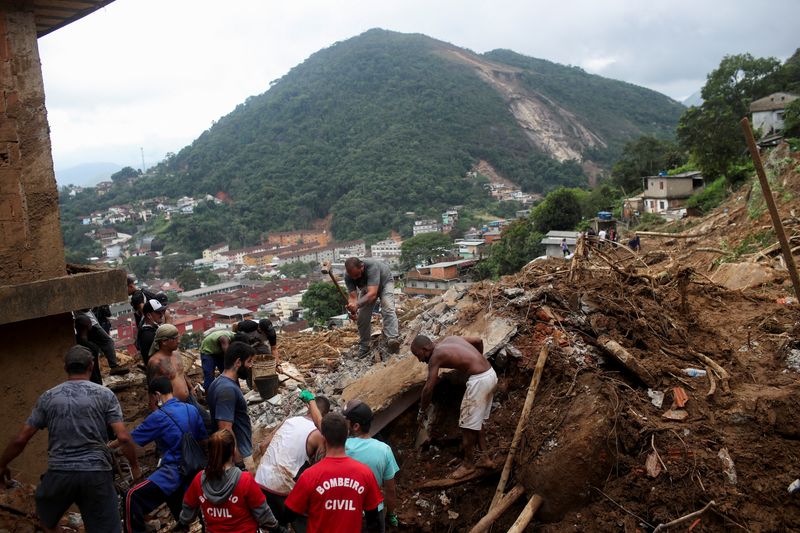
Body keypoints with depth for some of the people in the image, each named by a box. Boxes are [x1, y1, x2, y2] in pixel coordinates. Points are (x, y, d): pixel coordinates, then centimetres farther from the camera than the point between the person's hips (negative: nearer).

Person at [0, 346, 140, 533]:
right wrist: (135, 467, 6)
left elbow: (20, 440, 7)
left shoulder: (48, 397, 5)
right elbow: (123, 437, -8)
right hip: (96, 473, -1)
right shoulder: (105, 394, -1)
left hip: (59, 473, 2)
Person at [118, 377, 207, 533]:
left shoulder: (159, 417, -11)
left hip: (173, 470, -8)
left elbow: (131, 438, -2)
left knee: (133, 497, -11)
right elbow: (204, 440, 11)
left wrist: (108, 446, 13)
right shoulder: (192, 409, 6)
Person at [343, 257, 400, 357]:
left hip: (385, 281, -4)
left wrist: (357, 304, -62)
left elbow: (372, 294, -50)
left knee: (388, 309, -27)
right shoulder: (348, 276, -29)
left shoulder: (372, 266, -44)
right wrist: (352, 308, -52)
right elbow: (353, 297, -31)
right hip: (366, 286, 4)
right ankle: (364, 345, 9)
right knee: (362, 316, -5)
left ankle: (393, 339, -42)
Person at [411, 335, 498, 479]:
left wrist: (421, 412, 6)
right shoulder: (449, 339, 13)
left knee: (467, 424, 6)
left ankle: (468, 464, 19)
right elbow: (479, 340, 21)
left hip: (479, 380, -9)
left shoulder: (436, 356, -9)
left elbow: (428, 389, -8)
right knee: (477, 421, 21)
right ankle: (485, 459, 29)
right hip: (490, 374, 9)